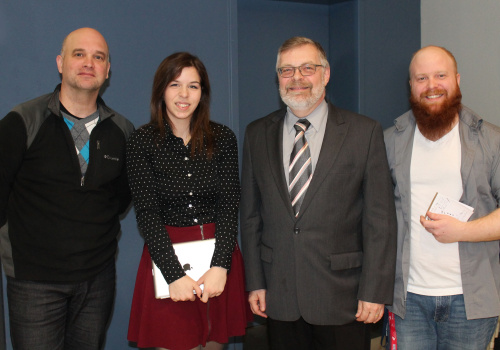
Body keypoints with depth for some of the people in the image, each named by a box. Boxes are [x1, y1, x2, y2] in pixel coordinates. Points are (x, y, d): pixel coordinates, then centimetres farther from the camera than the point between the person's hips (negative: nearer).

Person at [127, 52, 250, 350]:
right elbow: (147, 214, -8)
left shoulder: (223, 138, 2)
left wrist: (220, 266, -15)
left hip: (220, 258, 2)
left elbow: (229, 205, -3)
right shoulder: (143, 141, -3)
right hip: (166, 256, -2)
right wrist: (174, 274, -16)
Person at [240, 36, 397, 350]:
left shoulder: (364, 132, -4)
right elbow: (251, 215, 7)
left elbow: (380, 220, -5)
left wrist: (375, 291, -8)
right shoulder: (258, 134, 6)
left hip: (342, 298, -2)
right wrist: (255, 282, 5)